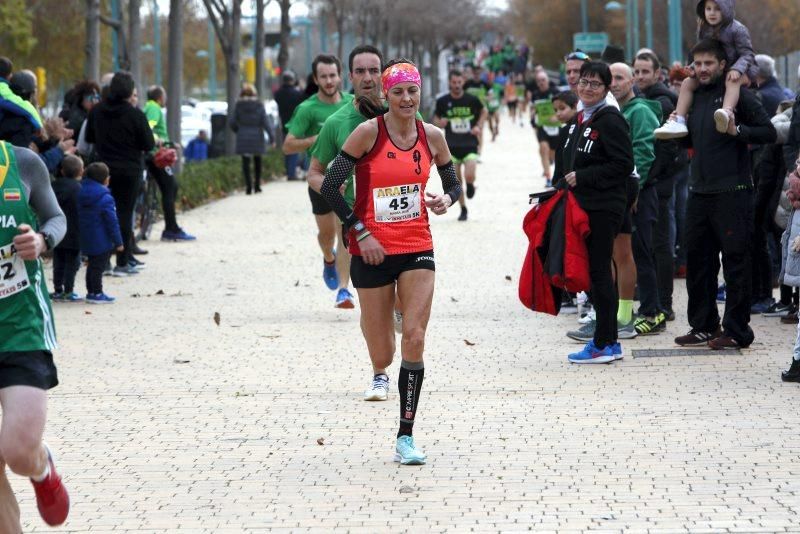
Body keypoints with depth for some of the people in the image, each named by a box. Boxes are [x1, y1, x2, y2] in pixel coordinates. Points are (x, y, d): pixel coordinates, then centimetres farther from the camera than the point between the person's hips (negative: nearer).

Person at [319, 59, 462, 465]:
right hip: (372, 249, -2)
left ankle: (406, 437, -5)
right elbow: (329, 187, -7)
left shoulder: (432, 136, 3)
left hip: (417, 248, 2)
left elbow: (453, 184, 16)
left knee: (414, 339, -13)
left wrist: (446, 199, -7)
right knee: (382, 356, 1)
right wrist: (360, 232, -10)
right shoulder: (369, 132, -9)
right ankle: (380, 377, 41)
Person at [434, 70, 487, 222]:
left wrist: (479, 126, -1)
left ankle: (470, 185, 19)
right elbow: (436, 118, 11)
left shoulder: (471, 100, -3)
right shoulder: (443, 101, -2)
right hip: (452, 146, 1)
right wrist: (440, 123, -12)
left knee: (469, 176, -19)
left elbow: (483, 112, 14)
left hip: (470, 145, -1)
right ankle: (463, 209, 21)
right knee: (456, 181, 3)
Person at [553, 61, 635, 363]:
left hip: (604, 209, -9)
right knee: (592, 272, 10)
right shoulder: (578, 121, 17)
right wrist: (561, 186, 13)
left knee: (598, 271, -6)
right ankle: (609, 341, 17)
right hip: (580, 206, 9)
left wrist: (582, 177, -16)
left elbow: (623, 165, -16)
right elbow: (565, 163, 27)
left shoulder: (611, 121, -10)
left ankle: (603, 345, -2)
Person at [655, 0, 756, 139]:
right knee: (687, 83, -7)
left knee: (732, 81, -41)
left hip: (740, 72, -7)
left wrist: (737, 69, -34)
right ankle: (678, 122, -14)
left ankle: (727, 112, -69)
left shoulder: (737, 30, -12)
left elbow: (747, 54, -15)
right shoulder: (704, 31, 6)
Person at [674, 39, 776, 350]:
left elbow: (769, 133, -11)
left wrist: (737, 131, -24)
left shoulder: (738, 95, -6)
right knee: (697, 260, 11)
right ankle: (703, 326, 21)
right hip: (699, 192, 8)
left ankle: (736, 332, 1)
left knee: (735, 261, -3)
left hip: (732, 192, -7)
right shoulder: (695, 97, 15)